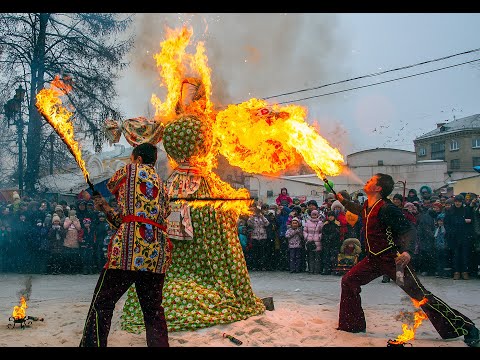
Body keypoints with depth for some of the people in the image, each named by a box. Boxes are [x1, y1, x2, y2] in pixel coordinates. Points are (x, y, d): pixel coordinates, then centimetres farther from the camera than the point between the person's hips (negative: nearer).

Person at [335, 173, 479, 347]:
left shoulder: (386, 208, -19)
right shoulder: (367, 206, 7)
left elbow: (409, 229, -24)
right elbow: (360, 210, 33)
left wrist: (405, 251, -41)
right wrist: (343, 200, 29)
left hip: (392, 258, -9)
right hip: (374, 258, 9)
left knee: (420, 295, -8)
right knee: (348, 281, 4)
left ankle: (466, 328, 3)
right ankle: (354, 324, 17)